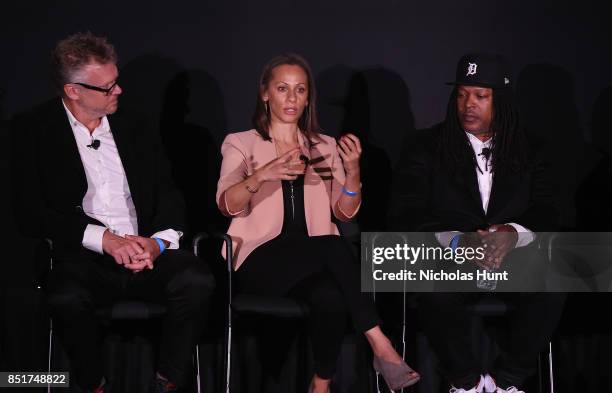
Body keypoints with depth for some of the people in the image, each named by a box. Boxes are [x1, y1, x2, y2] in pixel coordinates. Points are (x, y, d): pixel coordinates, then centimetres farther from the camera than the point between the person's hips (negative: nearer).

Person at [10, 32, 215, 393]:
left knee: (197, 279, -27)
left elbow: (168, 195, 13)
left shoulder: (136, 130, 16)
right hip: (80, 258, -3)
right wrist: (104, 238, -16)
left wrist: (158, 241, -10)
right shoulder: (33, 130, 3)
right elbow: (31, 211, -7)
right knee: (67, 298, -36)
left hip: (145, 254, 3)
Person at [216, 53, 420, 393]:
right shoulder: (240, 144, 10)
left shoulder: (325, 147, 19)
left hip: (317, 261, 3)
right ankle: (381, 346, -31)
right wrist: (261, 176, -30)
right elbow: (227, 204, -10)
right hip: (261, 261, -3)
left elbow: (345, 212, 6)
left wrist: (353, 171, -14)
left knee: (332, 297, -36)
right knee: (333, 246, -35)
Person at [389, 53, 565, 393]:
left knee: (549, 291, -29)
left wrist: (513, 234, -21)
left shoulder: (526, 152, 10)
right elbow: (409, 218, -6)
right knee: (437, 296, -36)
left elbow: (544, 214, 3)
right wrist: (458, 241, -24)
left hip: (511, 256, 2)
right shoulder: (426, 150, 3)